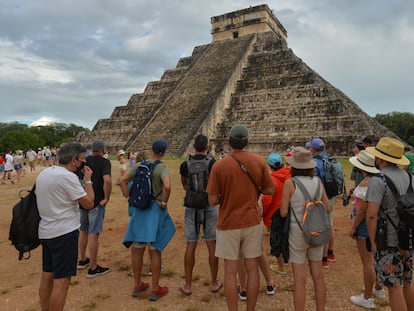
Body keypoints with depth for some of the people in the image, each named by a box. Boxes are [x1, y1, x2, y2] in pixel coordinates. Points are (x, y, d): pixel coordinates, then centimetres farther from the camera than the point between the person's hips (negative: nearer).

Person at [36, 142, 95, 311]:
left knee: (47, 276, 19)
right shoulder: (68, 176, -20)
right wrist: (88, 180, -5)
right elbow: (89, 203, -17)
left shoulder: (44, 173, 7)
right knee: (62, 280, -1)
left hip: (45, 232, 9)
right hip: (64, 233, -9)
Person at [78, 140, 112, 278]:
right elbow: (107, 180, -29)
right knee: (93, 234, 1)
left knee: (83, 231, 21)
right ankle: (93, 268, 10)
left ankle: (83, 260, 37)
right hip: (96, 202, -6)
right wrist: (106, 198, -17)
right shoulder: (104, 162, -13)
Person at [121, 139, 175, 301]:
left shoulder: (139, 165, 1)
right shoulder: (162, 167, -15)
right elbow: (167, 186, -31)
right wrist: (164, 202, -16)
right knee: (155, 251, 7)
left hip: (139, 209, 5)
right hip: (155, 210, -4)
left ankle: (137, 285, 30)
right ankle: (155, 289, 19)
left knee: (137, 249, 16)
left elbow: (123, 181, 5)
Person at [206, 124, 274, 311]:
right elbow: (270, 190, 2)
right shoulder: (259, 161, -6)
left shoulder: (219, 165, -12)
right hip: (252, 222, 3)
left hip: (228, 224, -2)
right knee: (252, 269, 14)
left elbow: (212, 200, -10)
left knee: (230, 272, 9)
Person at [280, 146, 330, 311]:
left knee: (300, 280, 6)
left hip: (298, 233, -5)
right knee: (318, 277, 17)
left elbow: (283, 212, -13)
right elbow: (327, 208, 6)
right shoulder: (318, 182, -1)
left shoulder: (290, 183, -14)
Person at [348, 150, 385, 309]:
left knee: (367, 261, 2)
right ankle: (378, 289, 39)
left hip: (365, 224, -9)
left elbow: (363, 209, -22)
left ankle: (367, 298, 14)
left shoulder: (365, 183, -22)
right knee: (376, 258, 23)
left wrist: (353, 227, -14)